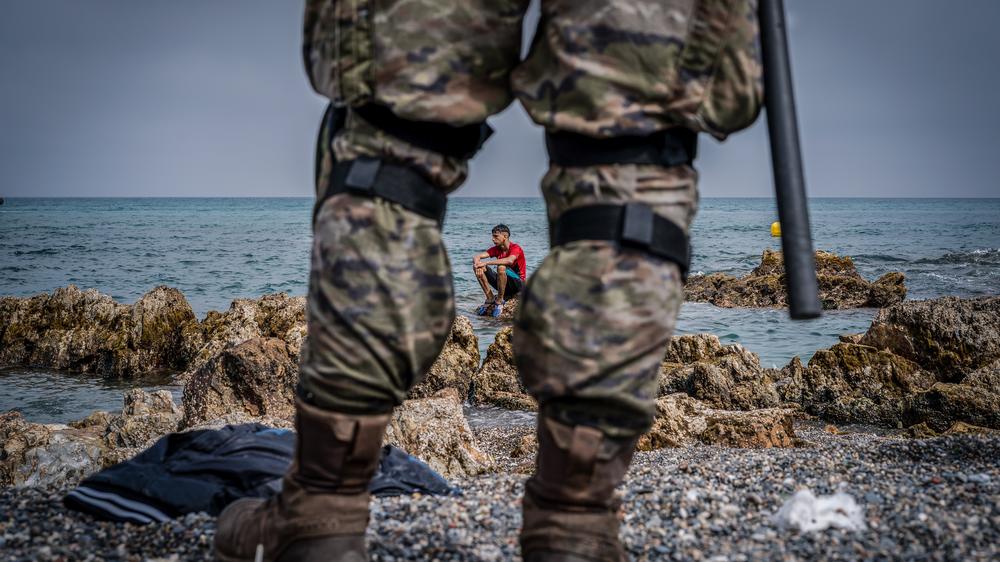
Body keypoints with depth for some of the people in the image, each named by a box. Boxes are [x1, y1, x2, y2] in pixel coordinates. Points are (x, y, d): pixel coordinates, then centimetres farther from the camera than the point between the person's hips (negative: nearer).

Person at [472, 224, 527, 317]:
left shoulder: (515, 248, -15)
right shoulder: (496, 249, 4)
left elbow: (509, 260, -38)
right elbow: (477, 256, -4)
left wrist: (486, 263, -38)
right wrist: (477, 264, -30)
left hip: (518, 283, -7)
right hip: (504, 284, 7)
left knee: (501, 267, -36)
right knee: (480, 269, -9)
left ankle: (499, 300, -21)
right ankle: (490, 299, -10)